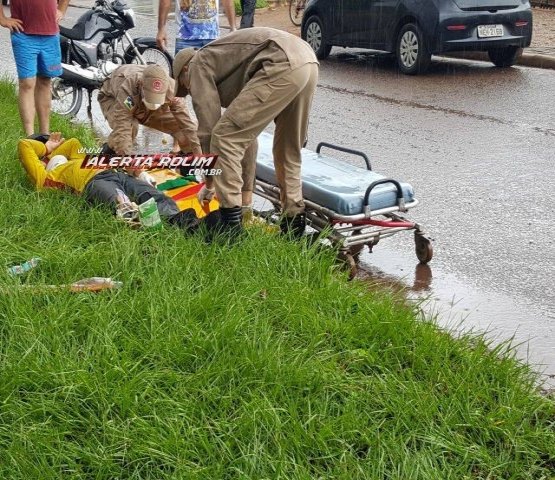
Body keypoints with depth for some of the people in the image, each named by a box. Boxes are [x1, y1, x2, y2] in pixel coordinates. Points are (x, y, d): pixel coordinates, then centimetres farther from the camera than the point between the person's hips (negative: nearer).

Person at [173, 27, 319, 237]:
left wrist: (209, 185, 17)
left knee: (224, 137, -2)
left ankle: (230, 225, -3)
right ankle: (294, 222, 31)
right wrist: (246, 186, 43)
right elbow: (248, 133, 39)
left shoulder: (198, 64, 14)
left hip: (283, 66, -9)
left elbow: (208, 128, 7)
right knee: (289, 149, 24)